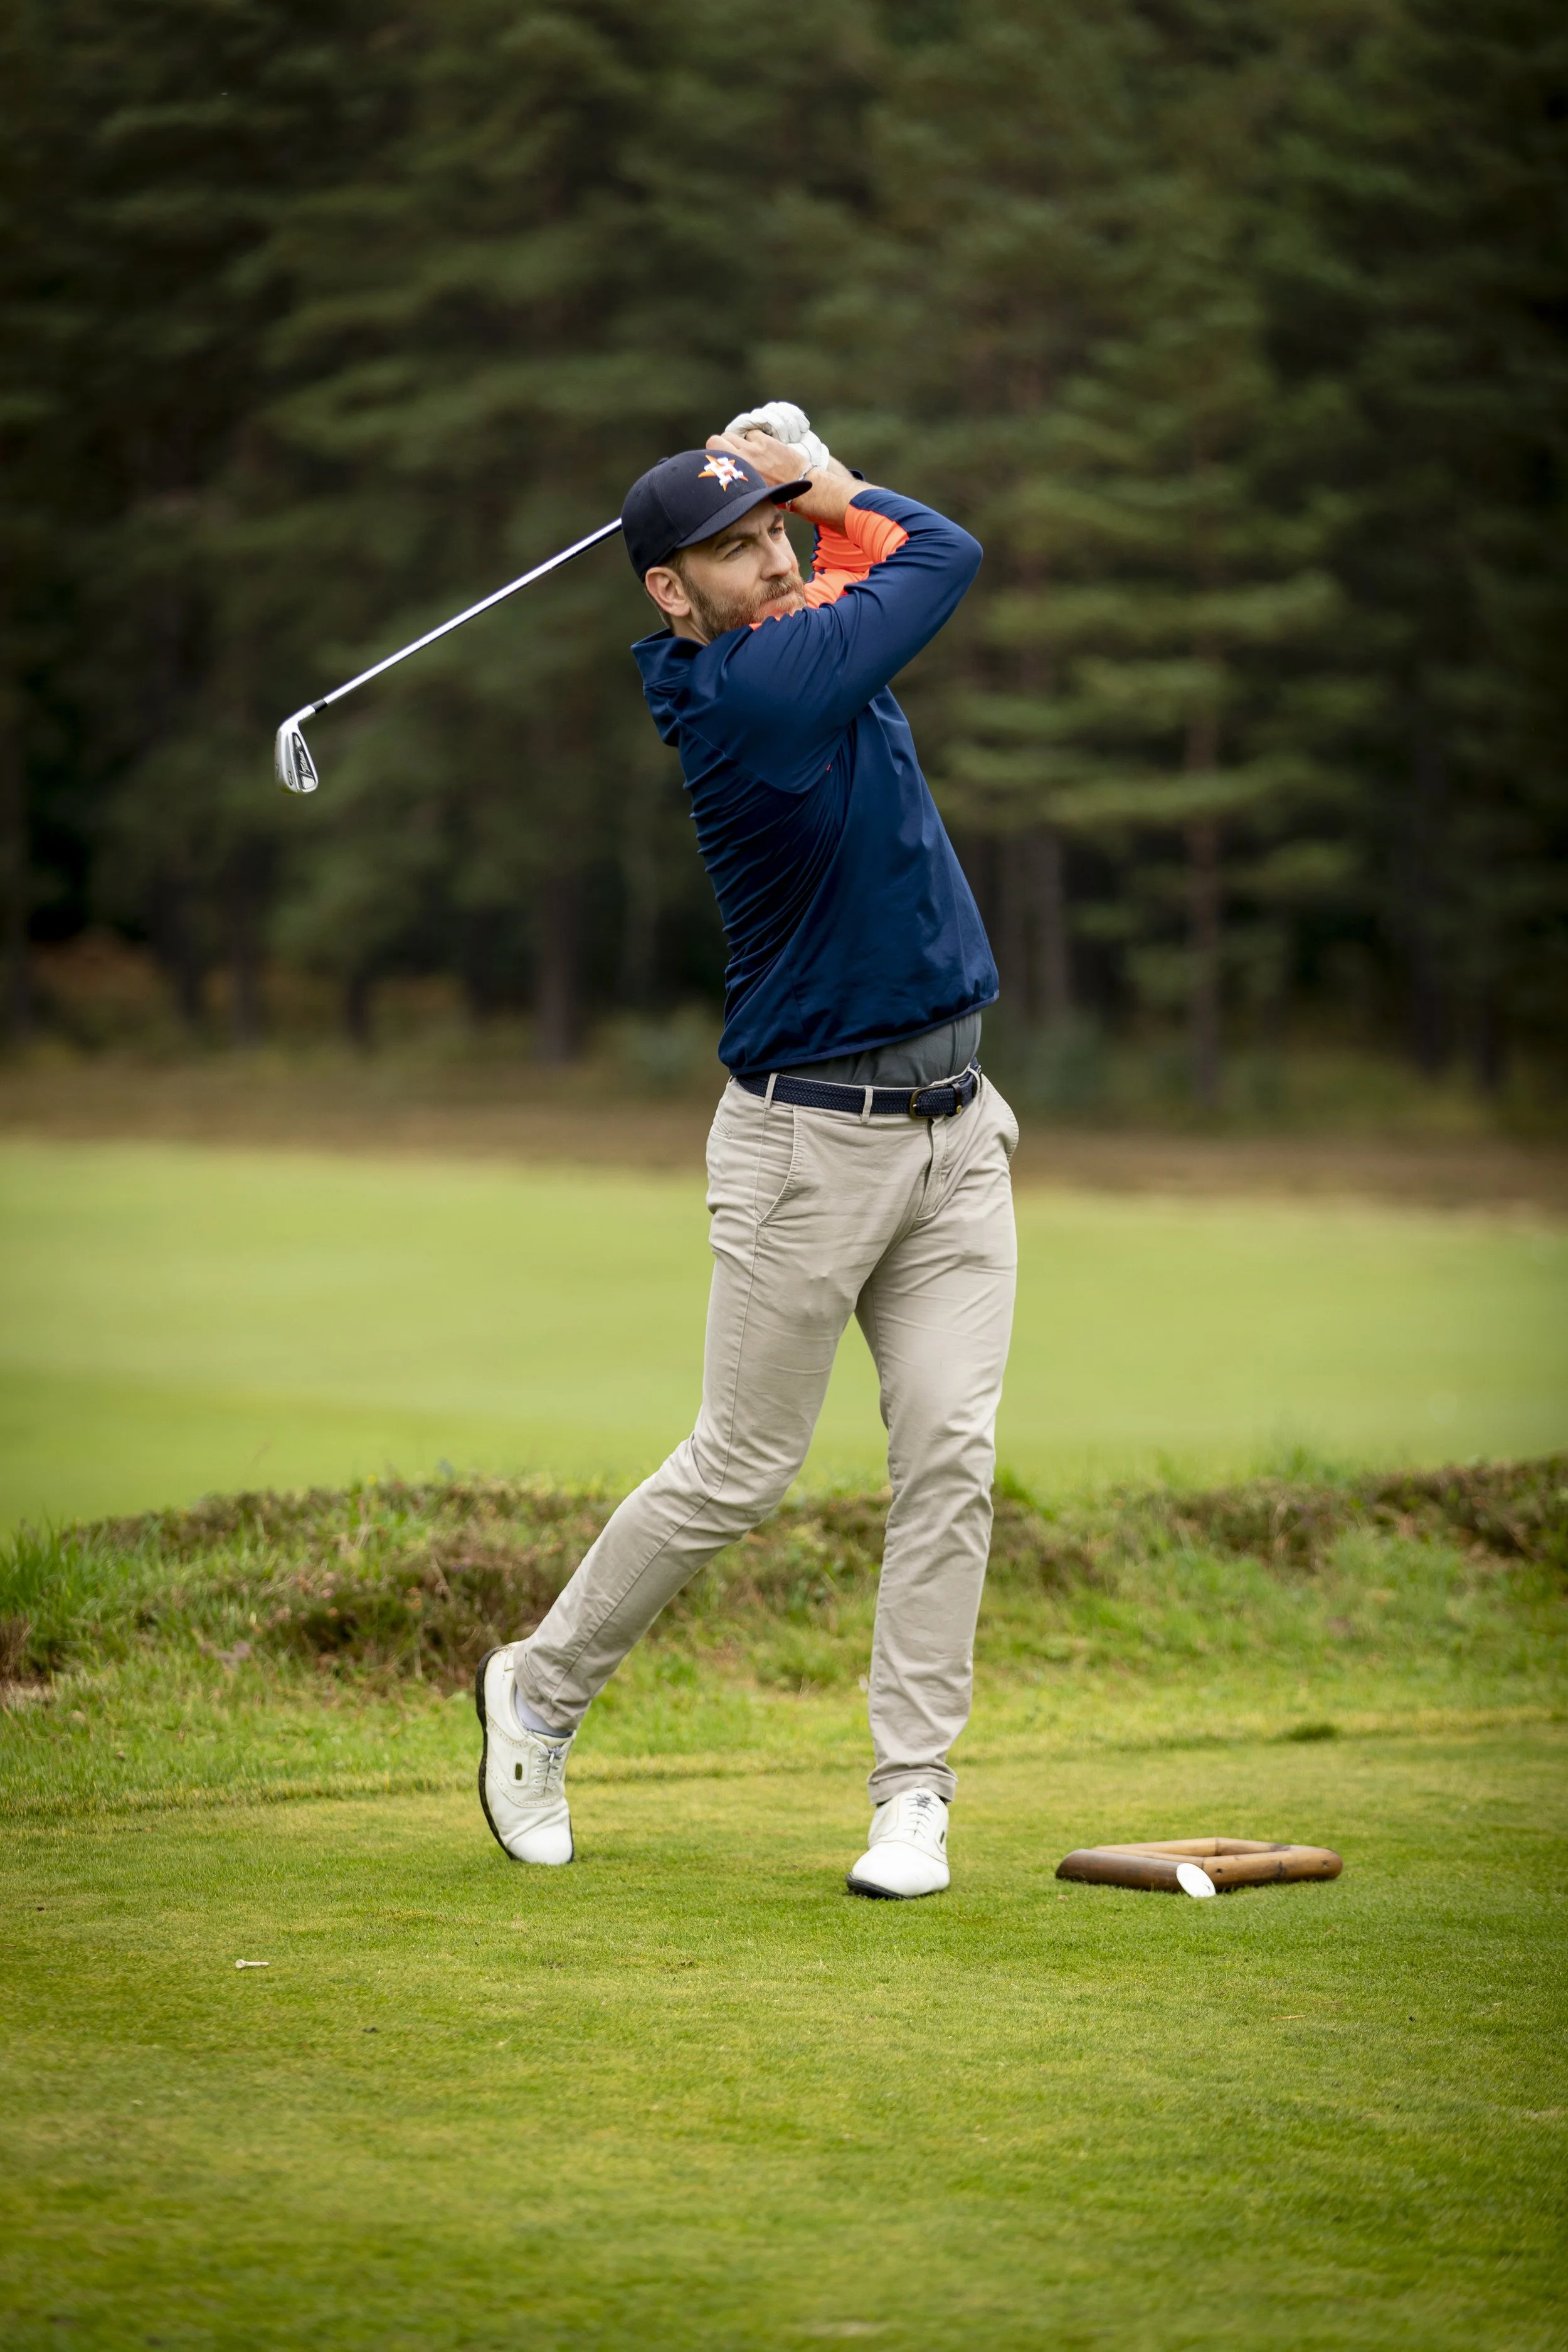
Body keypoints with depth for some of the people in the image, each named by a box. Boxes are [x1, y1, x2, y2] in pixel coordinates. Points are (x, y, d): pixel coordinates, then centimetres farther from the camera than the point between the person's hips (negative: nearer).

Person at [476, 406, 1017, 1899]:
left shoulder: (805, 641, 5)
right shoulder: (753, 689, -19)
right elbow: (948, 555, -9)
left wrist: (806, 493, 8)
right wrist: (828, 483, 6)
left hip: (954, 1125, 7)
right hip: (812, 1143, -7)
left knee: (950, 1456, -2)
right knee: (736, 1476, 3)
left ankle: (912, 1792, 2)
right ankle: (540, 1691, 24)